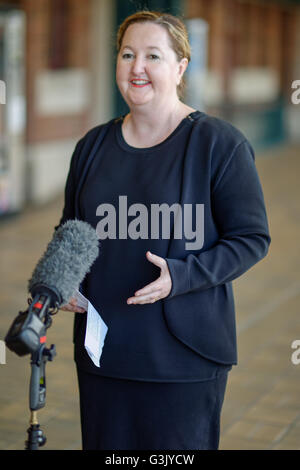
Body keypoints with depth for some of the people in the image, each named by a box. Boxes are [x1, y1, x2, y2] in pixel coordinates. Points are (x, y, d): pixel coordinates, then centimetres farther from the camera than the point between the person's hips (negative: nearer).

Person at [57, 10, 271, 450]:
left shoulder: (221, 144, -7)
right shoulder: (93, 145, 9)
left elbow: (252, 238, -8)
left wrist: (182, 276, -21)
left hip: (184, 356, -4)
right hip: (103, 349, 5)